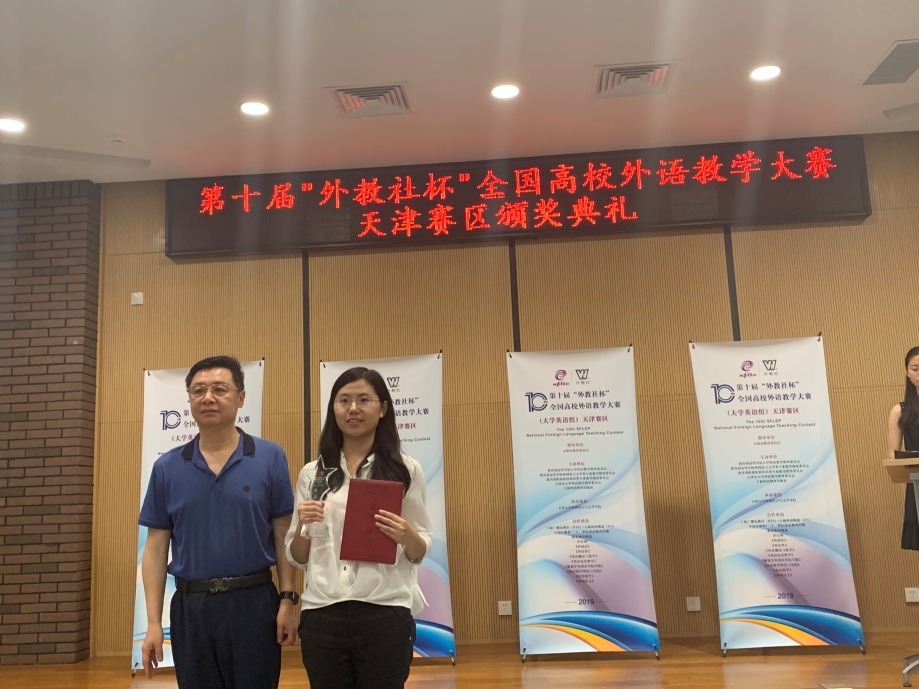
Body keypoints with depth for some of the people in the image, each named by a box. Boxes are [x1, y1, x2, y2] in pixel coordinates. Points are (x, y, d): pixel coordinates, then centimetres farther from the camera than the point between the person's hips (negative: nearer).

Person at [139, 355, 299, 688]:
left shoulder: (270, 458, -3)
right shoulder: (166, 468, 3)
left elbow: (283, 535, 0)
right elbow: (156, 548, 5)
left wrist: (288, 599, -7)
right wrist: (153, 622, 0)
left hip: (254, 602, -2)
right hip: (190, 606, 2)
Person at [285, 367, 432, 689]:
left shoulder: (405, 469, 2)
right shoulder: (312, 473, 7)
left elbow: (420, 552, 6)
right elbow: (296, 557, 11)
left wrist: (407, 535, -15)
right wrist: (302, 525, -9)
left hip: (385, 614, -2)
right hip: (322, 615, 2)